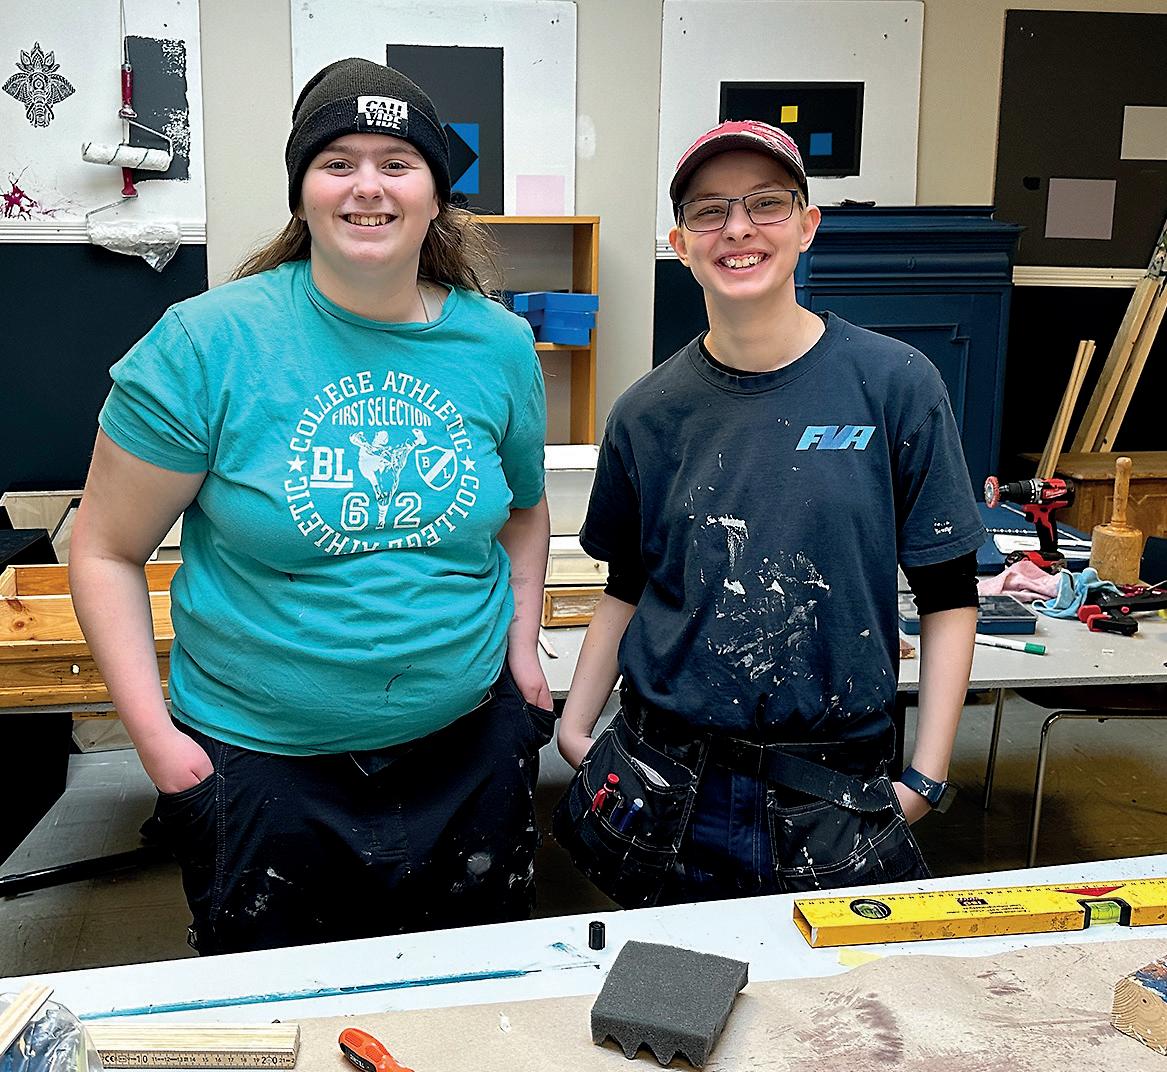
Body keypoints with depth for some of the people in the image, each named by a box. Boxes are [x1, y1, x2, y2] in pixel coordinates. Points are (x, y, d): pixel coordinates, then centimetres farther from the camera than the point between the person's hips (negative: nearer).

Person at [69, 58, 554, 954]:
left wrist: (522, 644, 4)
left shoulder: (500, 345, -1)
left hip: (471, 745, 3)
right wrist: (155, 736, -12)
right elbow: (106, 552, -6)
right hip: (262, 760, -2)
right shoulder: (208, 342, -12)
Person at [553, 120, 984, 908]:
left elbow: (949, 597, -3)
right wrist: (576, 727, 3)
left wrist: (924, 778, -7)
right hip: (665, 795, 2)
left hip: (832, 796, -1)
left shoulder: (893, 383, -7)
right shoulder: (651, 412, 0)